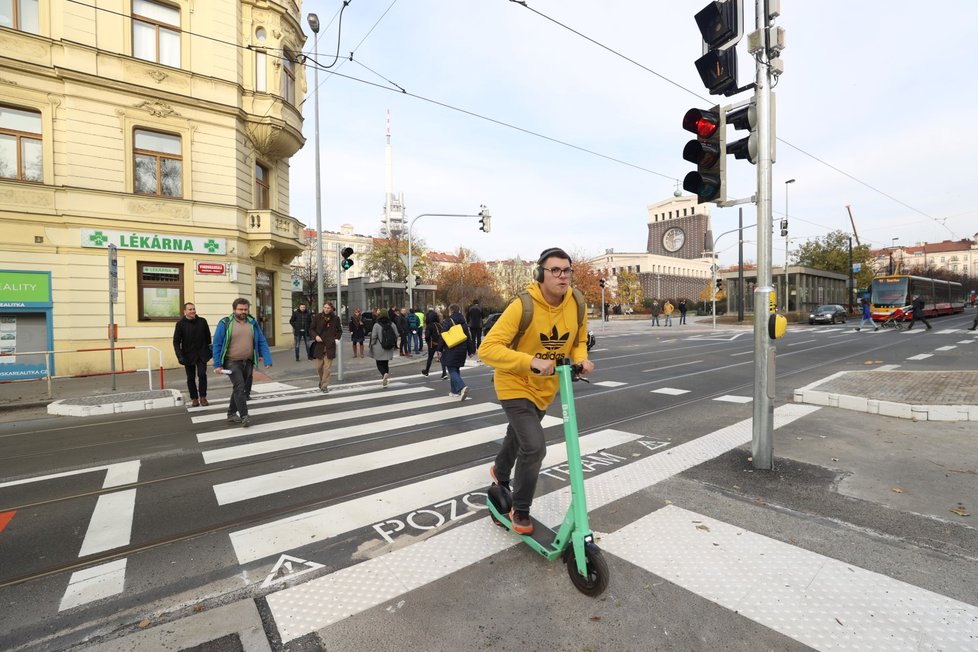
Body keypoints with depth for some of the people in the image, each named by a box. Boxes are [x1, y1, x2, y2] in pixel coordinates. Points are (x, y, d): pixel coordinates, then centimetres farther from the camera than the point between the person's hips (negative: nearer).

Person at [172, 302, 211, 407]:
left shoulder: (202, 321, 0)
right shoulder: (180, 324, -4)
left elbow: (208, 338, 6)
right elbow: (176, 341, -4)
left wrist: (209, 352, 6)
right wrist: (180, 356, -13)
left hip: (202, 354, 0)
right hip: (188, 355, 0)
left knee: (202, 374, -9)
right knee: (191, 378, 8)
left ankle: (203, 397, 5)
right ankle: (194, 398, 20)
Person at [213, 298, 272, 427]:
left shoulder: (253, 323, 6)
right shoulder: (225, 323, -5)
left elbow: (262, 342, 4)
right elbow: (216, 345, -4)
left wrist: (267, 360, -6)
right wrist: (217, 365, -10)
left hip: (248, 363, 5)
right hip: (232, 362, -4)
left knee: (244, 389, 12)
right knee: (239, 387, -15)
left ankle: (232, 414, 29)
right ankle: (244, 416, -10)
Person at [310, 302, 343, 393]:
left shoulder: (335, 318, 1)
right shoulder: (317, 317, 0)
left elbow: (339, 331, 14)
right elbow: (311, 329, 8)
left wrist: (336, 338, -1)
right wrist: (315, 336, -10)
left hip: (330, 346, -1)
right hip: (319, 346, 1)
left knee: (327, 368, -2)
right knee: (319, 367, 6)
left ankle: (324, 386, 8)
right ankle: (322, 381, 34)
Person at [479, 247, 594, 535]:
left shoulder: (576, 305, -12)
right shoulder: (523, 306, -29)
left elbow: (579, 341, 6)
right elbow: (488, 348, -33)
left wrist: (581, 359, -16)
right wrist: (531, 361, -42)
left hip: (546, 388, 6)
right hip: (516, 385, -6)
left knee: (519, 435, 26)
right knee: (534, 446, -18)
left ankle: (500, 473, 59)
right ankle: (520, 511, 10)